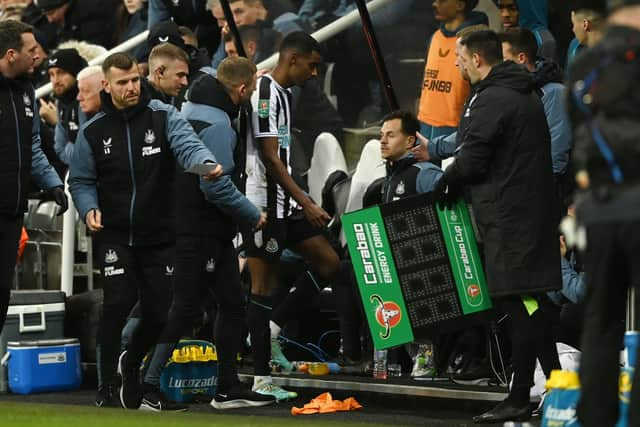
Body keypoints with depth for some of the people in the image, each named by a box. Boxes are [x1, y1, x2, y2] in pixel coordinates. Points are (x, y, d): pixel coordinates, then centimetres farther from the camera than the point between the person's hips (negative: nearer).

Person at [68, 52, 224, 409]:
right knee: (118, 304, -13)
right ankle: (107, 386, 0)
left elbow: (187, 144, -20)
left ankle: (133, 362, 33)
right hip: (116, 236, -1)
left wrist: (206, 162, -42)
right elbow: (81, 180, 10)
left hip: (161, 236, 1)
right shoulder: (94, 131, 2)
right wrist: (89, 208, -11)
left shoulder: (163, 116, -2)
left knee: (160, 311, 3)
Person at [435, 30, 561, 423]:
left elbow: (471, 159, -16)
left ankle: (521, 398, -6)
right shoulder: (527, 95, 17)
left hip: (507, 214, -9)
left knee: (520, 304, -8)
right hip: (535, 209, 9)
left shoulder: (490, 100, -14)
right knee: (531, 303, 13)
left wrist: (446, 183, 4)